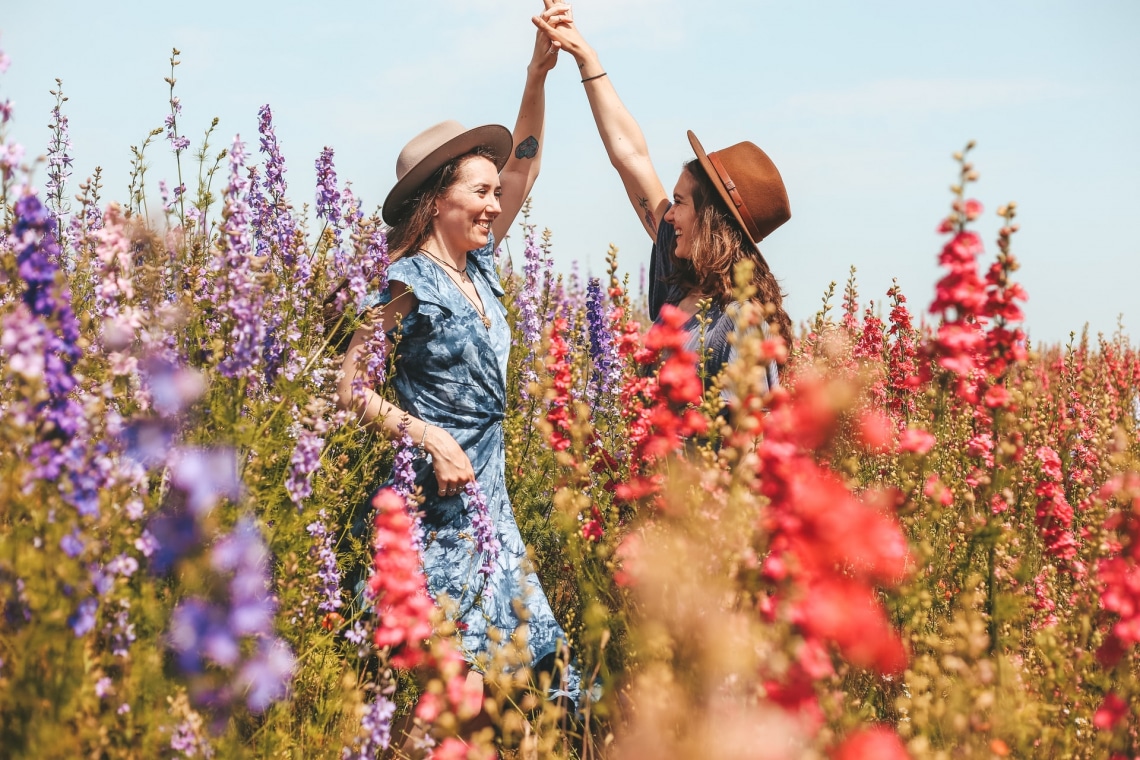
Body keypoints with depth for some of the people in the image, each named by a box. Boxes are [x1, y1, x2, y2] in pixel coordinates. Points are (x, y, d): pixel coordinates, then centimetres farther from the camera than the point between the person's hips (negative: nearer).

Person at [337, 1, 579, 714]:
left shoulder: (480, 266, 9)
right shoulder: (412, 282, -12)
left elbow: (522, 170, 15)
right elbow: (351, 386, -12)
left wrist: (538, 74, 7)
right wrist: (429, 438, -21)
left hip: (488, 489, 8)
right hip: (435, 494, -8)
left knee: (531, 650, 5)